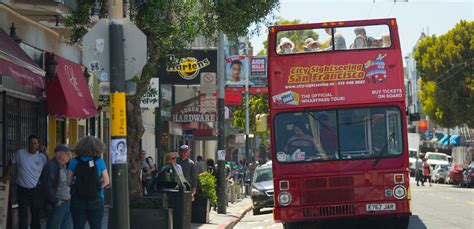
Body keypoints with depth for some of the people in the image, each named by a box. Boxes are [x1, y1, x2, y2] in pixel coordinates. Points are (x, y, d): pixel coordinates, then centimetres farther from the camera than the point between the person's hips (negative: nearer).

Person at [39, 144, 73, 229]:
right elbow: (47, 186, -23)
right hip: (56, 205, -9)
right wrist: (56, 201, -18)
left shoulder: (64, 166, 14)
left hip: (66, 203, 9)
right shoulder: (51, 166, -16)